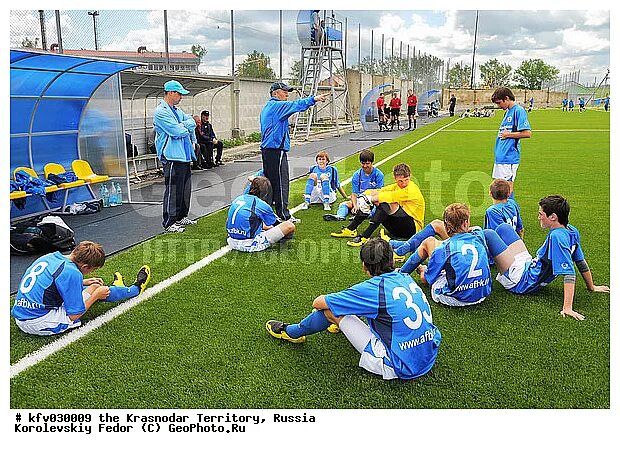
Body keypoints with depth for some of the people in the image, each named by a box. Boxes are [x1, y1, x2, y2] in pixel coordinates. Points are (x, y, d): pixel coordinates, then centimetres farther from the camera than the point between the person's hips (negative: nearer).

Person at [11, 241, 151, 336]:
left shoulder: (50, 257, 4)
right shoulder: (71, 272, -20)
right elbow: (74, 316, -16)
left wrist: (83, 282, 22)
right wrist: (96, 295, -3)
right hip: (41, 324, -8)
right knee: (95, 288, 4)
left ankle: (113, 288, 50)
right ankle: (136, 288, 28)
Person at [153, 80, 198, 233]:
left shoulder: (177, 111, 18)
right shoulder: (161, 112, -12)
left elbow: (192, 122, 11)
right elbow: (177, 131, -19)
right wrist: (187, 127, 0)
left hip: (184, 156, 9)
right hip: (172, 157, -9)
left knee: (185, 188, 16)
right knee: (173, 190, -6)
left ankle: (181, 217, 28)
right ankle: (169, 223, 2)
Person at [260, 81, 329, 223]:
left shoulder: (267, 107, 20)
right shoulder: (277, 105, -10)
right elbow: (295, 105, -23)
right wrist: (314, 99, -27)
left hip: (267, 149, 10)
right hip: (276, 149, -10)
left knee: (270, 181, 14)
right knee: (281, 182, -5)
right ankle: (283, 215, -1)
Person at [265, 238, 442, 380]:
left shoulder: (374, 288, -17)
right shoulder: (406, 279, 4)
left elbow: (317, 302, -8)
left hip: (400, 367, -7)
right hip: (429, 359, 8)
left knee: (330, 309, -2)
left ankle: (291, 332, 25)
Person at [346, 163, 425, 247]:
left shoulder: (412, 190, -17)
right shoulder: (395, 187, 5)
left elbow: (390, 196, -27)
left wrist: (371, 198, -19)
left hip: (414, 228, -7)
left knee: (389, 203, -31)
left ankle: (365, 236, -34)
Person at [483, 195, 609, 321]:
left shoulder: (556, 236, -30)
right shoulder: (572, 231, -4)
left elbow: (569, 272, -34)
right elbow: (581, 262, 6)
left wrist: (567, 308, -36)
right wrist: (591, 287, 20)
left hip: (521, 281, -9)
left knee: (488, 234, -11)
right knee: (504, 227, 15)